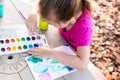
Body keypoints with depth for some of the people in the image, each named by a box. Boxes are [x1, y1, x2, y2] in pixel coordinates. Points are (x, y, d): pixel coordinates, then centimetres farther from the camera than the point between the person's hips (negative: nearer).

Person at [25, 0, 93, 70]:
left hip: (74, 55, -6)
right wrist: (33, 16, -31)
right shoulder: (65, 8, -27)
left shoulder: (84, 27, -41)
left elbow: (82, 64, -48)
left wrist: (50, 53, -46)